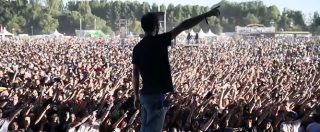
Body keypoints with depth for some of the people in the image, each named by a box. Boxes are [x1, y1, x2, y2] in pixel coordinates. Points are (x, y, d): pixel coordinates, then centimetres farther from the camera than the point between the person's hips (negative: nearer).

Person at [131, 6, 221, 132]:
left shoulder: (137, 47, 6)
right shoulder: (158, 41, -13)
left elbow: (135, 74, 10)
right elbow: (183, 26, -11)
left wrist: (136, 95, 19)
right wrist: (207, 14, -7)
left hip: (145, 95, 7)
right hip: (157, 95, -7)